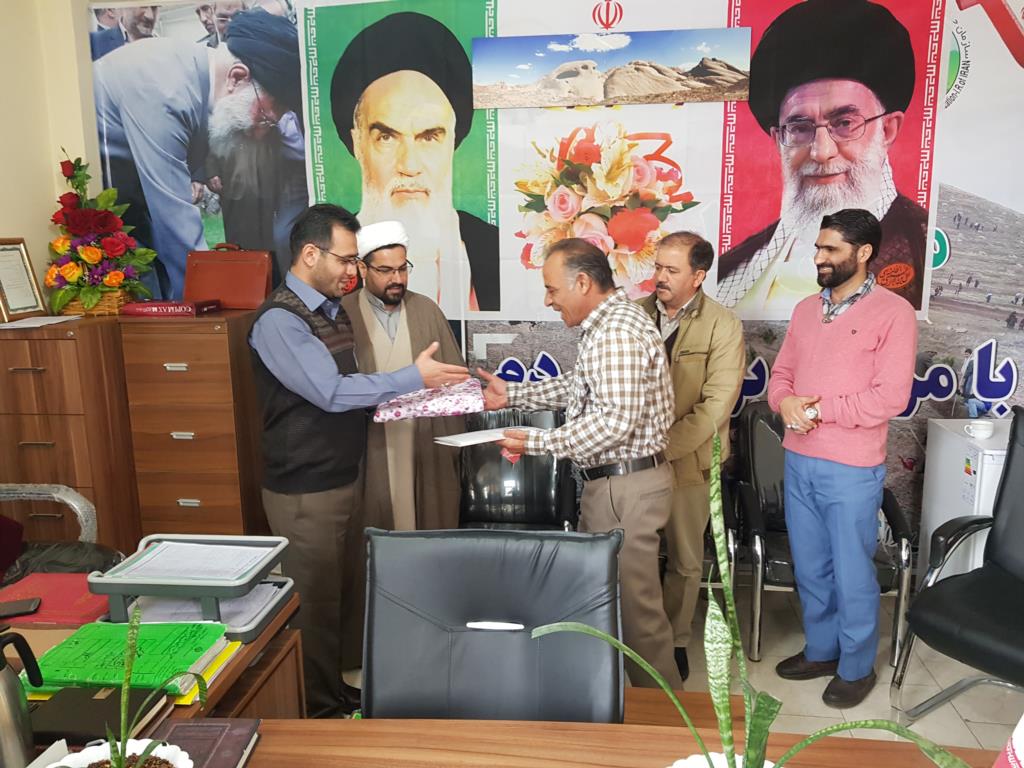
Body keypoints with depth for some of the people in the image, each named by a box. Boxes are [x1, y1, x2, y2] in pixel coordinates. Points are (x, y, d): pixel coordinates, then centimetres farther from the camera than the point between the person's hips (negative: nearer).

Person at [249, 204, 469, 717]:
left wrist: (394, 397, 0)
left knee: (336, 592, 18)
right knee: (313, 599, 6)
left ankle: (335, 690, 35)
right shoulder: (278, 320, -17)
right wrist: (414, 377, -24)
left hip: (345, 477, 8)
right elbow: (331, 392, -26)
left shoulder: (334, 309, 11)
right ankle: (318, 708, 24)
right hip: (303, 489, -8)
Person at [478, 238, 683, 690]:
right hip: (608, 481, 11)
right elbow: (579, 385, 21)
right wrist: (513, 395, 14)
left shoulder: (617, 331, -22)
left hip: (626, 486, -11)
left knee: (635, 606, 3)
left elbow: (616, 420, -28)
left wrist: (537, 443, -24)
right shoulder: (606, 324, 13)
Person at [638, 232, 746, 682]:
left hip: (688, 460, -2)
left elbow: (715, 407, -14)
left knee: (685, 560, 13)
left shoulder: (723, 326, -8)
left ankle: (675, 640, 34)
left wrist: (662, 447, -19)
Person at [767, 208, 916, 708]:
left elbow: (890, 397, -16)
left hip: (852, 470, -6)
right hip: (798, 462, 6)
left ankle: (856, 667, 28)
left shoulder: (892, 312, -10)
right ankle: (821, 650, 36)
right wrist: (786, 402, -11)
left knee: (852, 573, 8)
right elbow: (780, 374, 12)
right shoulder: (805, 310, 10)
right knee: (810, 567, 17)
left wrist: (816, 409, -15)